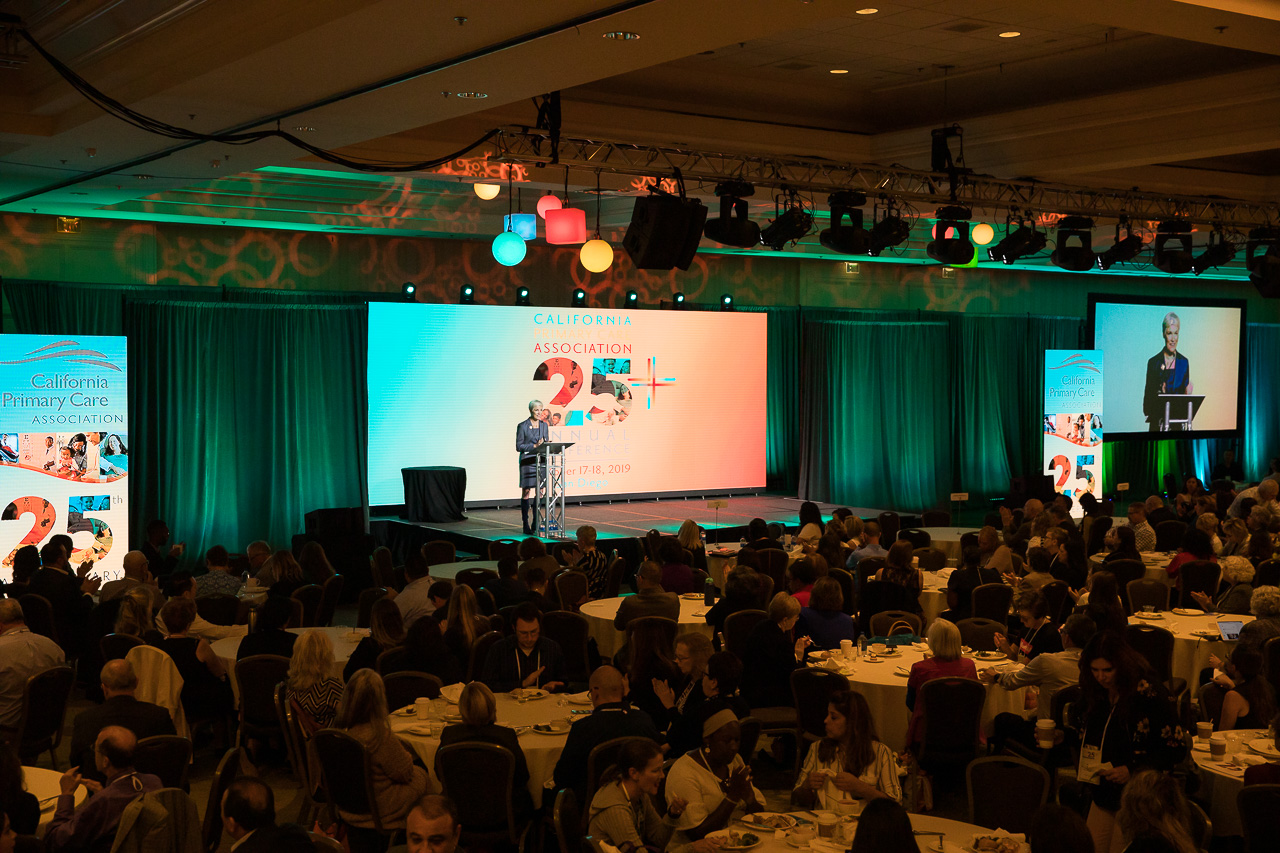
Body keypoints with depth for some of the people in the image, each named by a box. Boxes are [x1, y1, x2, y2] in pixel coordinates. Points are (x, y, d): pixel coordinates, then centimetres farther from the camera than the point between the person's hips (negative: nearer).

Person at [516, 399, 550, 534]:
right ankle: (526, 526, -1)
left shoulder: (544, 425, 12)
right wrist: (534, 446, -16)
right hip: (527, 461, -5)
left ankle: (535, 525, 11)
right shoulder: (522, 426, -3)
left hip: (541, 461, 5)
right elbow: (518, 446, -6)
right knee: (526, 493, -4)